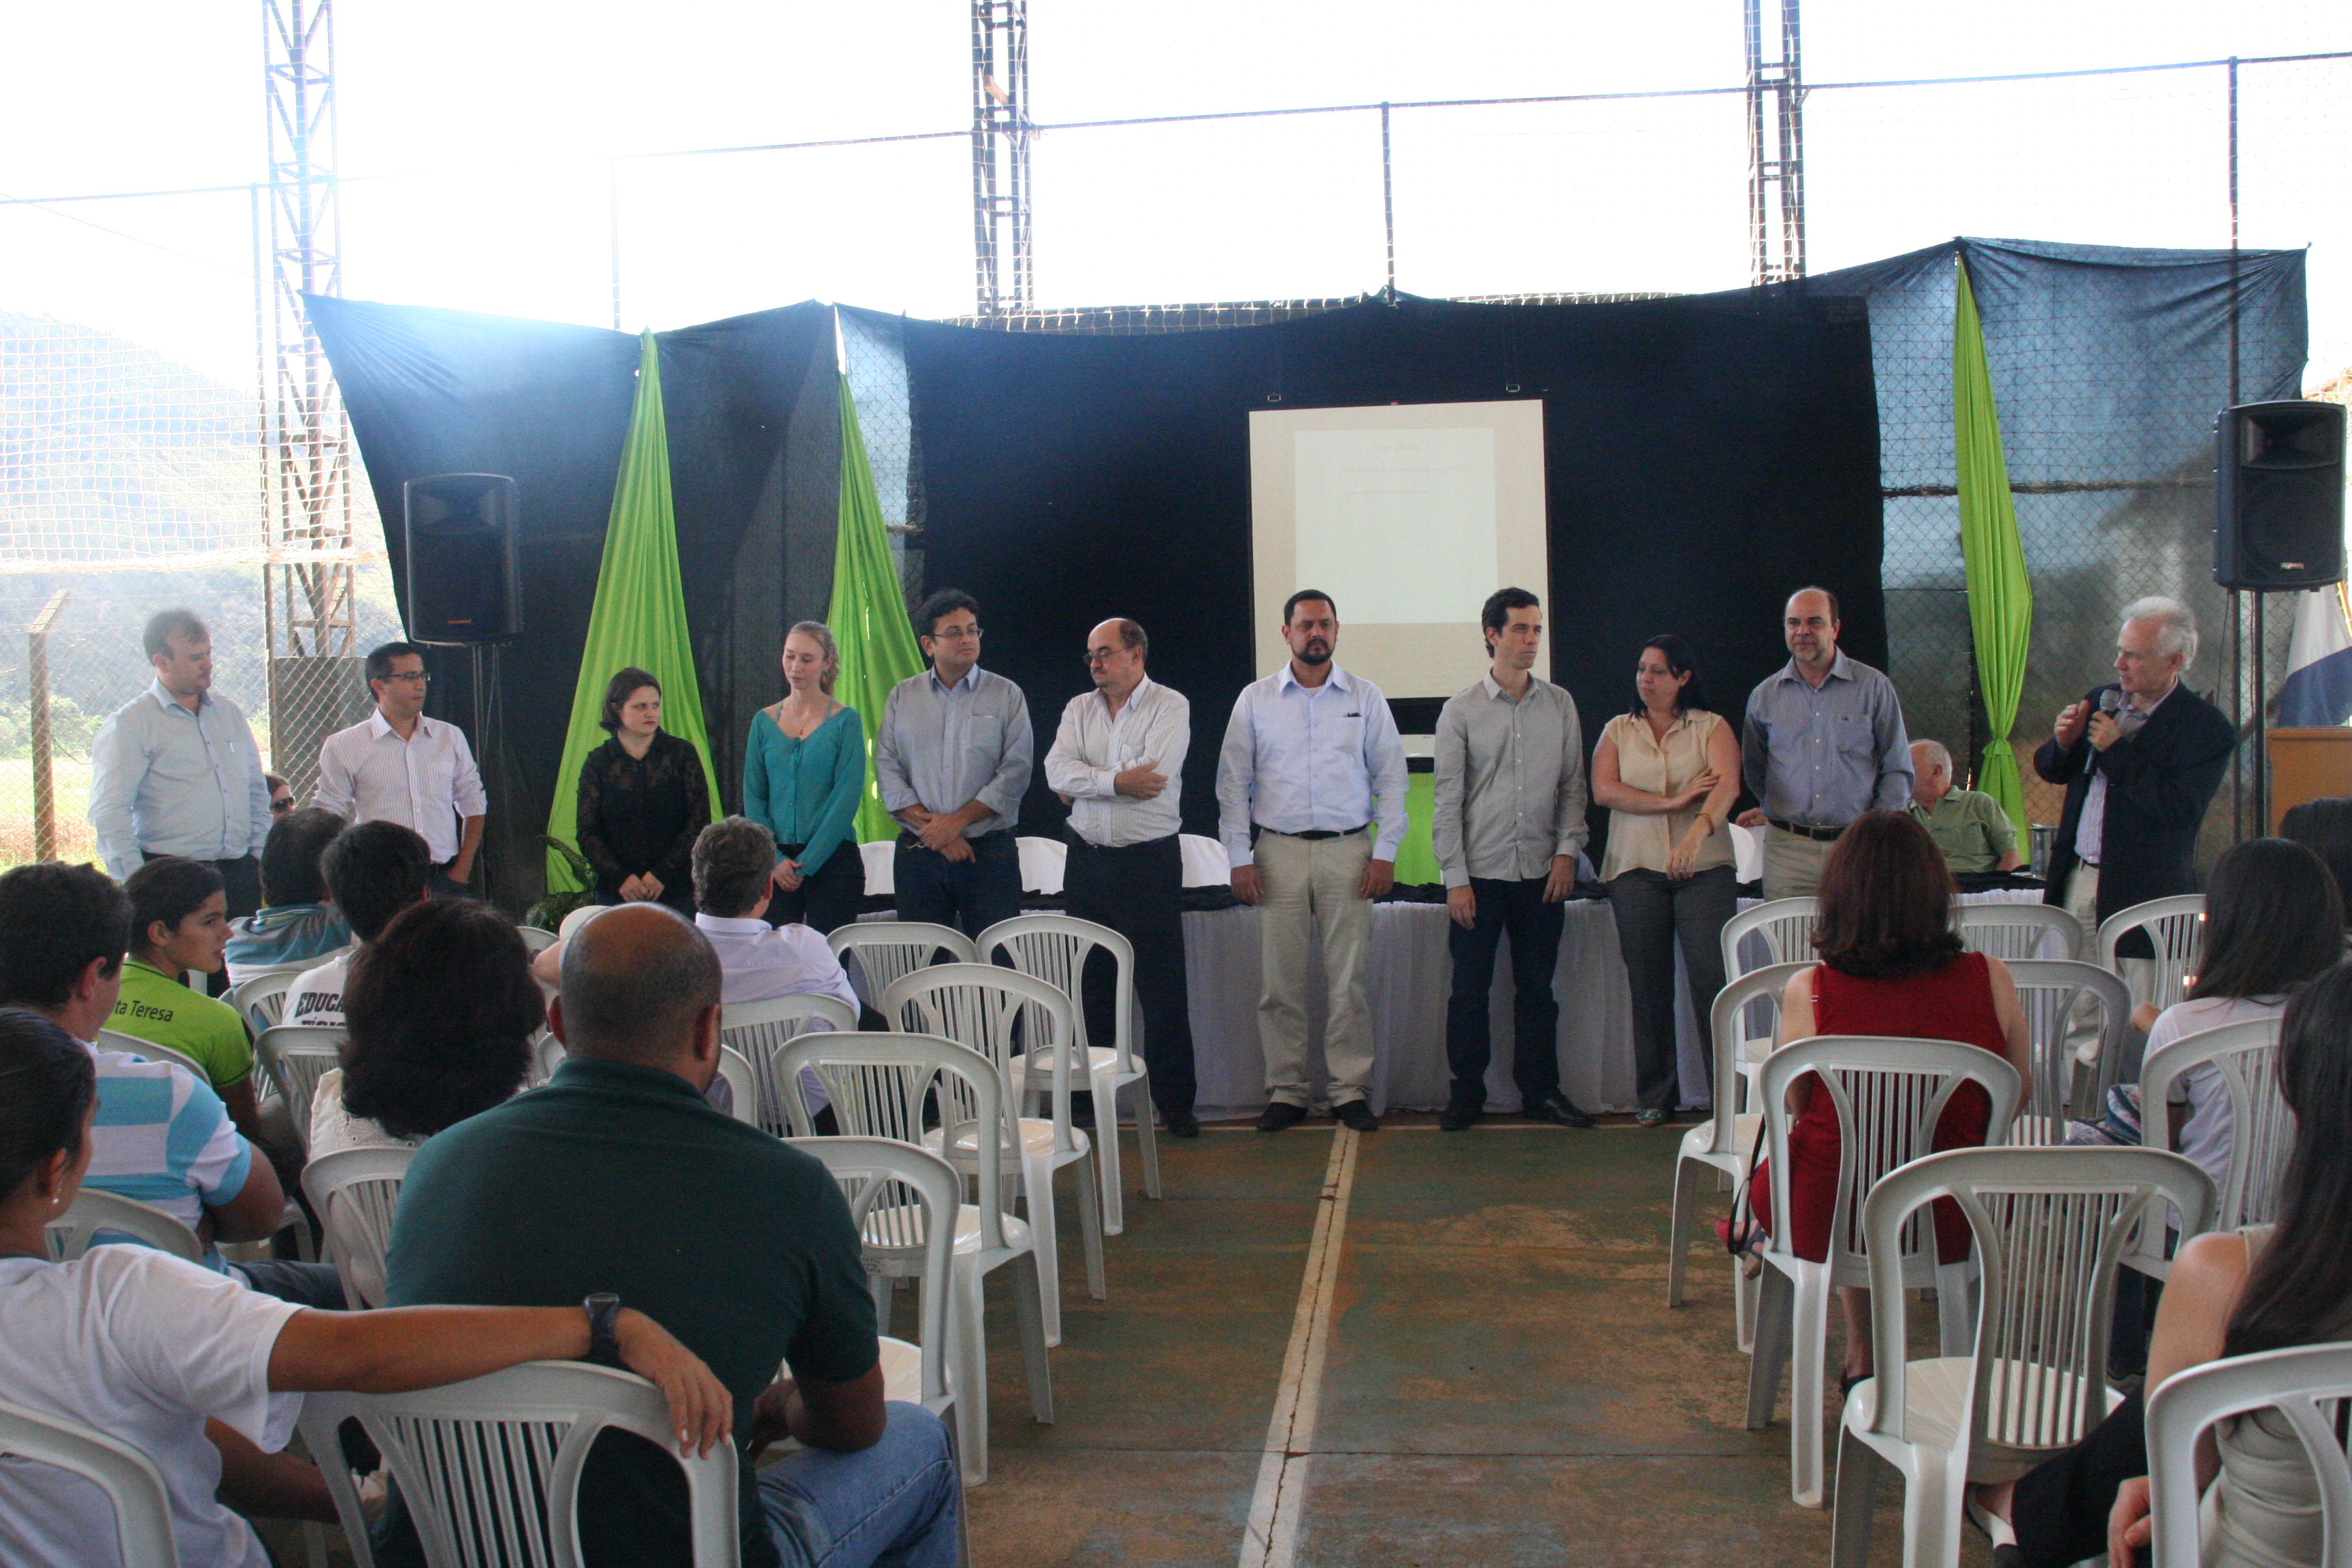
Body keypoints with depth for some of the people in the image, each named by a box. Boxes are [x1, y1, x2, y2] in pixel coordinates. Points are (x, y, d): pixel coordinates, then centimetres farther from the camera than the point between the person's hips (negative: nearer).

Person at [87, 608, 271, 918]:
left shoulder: (230, 713, 15)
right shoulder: (129, 724, -3)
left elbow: (257, 795, 22)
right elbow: (108, 813, -9)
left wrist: (262, 858, 12)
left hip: (241, 871, 5)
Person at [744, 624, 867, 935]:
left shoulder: (845, 720, -2)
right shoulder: (764, 722, 8)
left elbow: (847, 796, -7)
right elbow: (753, 797, 7)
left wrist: (807, 862, -11)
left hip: (832, 859, -3)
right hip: (775, 864, 3)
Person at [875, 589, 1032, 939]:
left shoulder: (1006, 695, 5)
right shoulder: (902, 697, 10)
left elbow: (1015, 772, -5)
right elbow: (886, 769, 3)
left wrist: (957, 821, -12)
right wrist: (929, 825, -10)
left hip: (990, 850, -2)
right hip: (917, 854, 2)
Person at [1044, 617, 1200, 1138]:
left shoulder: (1170, 706, -3)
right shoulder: (1079, 709, 10)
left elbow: (1153, 777, -18)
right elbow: (1057, 771, -6)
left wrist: (1083, 783, -7)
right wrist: (1117, 781, -17)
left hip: (1149, 862, -4)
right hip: (1087, 861, 5)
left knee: (1162, 990, -2)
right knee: (1090, 984, 11)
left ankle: (1175, 1101, 7)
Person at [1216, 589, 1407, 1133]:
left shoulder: (1366, 698, 8)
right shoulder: (1255, 699, 7)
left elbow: (1392, 778, 8)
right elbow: (1232, 783, 7)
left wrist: (1385, 852, 0)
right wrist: (1239, 858, 0)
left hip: (1349, 850, 0)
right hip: (1279, 852, 0)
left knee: (1349, 980, -1)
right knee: (1280, 981, 1)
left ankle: (1351, 1089, 9)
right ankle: (1285, 1092, 11)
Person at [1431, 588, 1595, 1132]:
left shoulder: (1560, 705, 7)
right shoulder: (1461, 711, -1)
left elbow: (1573, 785, 10)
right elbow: (1448, 799, -3)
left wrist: (1568, 850, -1)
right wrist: (1455, 877, -7)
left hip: (1542, 871, 2)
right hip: (1480, 871, -2)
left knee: (1537, 987, 9)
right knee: (1470, 989, 3)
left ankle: (1540, 1092, 19)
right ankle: (1466, 1093, 14)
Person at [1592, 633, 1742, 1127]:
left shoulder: (1712, 728, 7)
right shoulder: (1618, 731, 13)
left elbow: (1727, 786, -10)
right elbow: (1604, 790, -3)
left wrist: (1697, 832, -29)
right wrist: (1673, 801, -11)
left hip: (1704, 867, -2)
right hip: (1636, 869, 2)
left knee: (1712, 975, -10)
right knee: (1648, 985, 4)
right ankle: (1655, 1096, 13)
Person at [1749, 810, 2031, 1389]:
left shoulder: (1809, 991, -17)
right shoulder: (1990, 981, -11)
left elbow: (1794, 1107, -2)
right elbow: (2022, 1092, 5)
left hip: (1826, 1221, -2)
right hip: (1951, 1226, 2)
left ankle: (1862, 1355, 48)